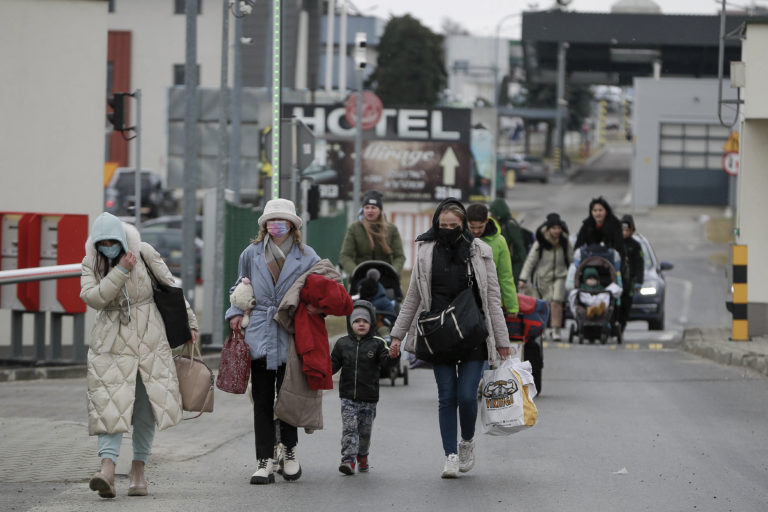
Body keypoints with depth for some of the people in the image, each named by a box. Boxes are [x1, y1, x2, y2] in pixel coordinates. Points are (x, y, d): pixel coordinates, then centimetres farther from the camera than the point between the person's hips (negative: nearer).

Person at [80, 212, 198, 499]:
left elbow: (170, 287, 5)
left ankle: (138, 470, 10)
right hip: (111, 343, -1)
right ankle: (108, 469, -24)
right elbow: (92, 297, -17)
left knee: (147, 405, 2)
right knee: (110, 404, -13)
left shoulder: (143, 253, -3)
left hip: (149, 339, 1)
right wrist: (120, 271, -23)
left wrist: (189, 323, 6)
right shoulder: (91, 264, -1)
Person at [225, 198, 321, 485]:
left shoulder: (306, 256, 4)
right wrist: (235, 313, 8)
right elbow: (240, 287, 23)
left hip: (291, 337, -2)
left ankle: (289, 450, 24)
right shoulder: (252, 254, 10)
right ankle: (265, 461, 1)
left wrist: (317, 305, -8)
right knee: (262, 400, -1)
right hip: (259, 336, 2)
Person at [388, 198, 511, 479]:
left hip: (473, 337, -2)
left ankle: (468, 441, 19)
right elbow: (412, 298, 13)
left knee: (467, 396, -8)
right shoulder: (427, 252, 6)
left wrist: (501, 341, 4)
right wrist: (397, 335, 11)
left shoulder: (479, 252, 2)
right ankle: (451, 455, 7)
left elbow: (493, 299, 5)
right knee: (446, 396, -1)